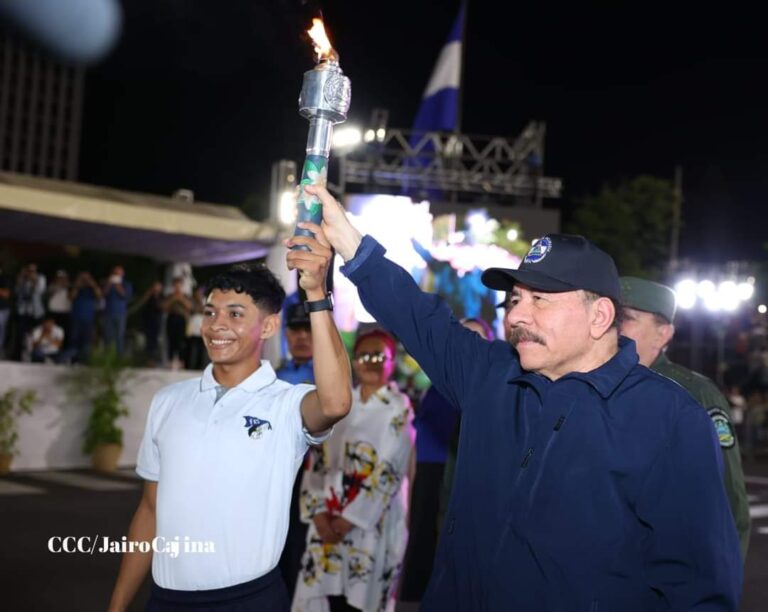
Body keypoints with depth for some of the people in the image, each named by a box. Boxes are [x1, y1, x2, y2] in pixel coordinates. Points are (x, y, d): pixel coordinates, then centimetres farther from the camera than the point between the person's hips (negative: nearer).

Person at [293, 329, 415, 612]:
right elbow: (317, 460, 7)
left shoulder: (399, 409, -4)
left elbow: (389, 471, -11)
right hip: (329, 518, 4)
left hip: (372, 522, -4)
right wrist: (319, 512, -5)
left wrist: (350, 518, -12)